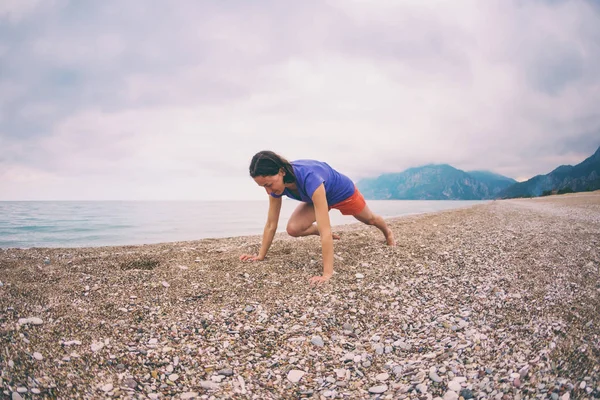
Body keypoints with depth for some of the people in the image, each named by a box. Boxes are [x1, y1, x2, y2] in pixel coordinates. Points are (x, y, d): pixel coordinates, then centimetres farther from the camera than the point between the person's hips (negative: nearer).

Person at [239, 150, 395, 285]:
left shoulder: (309, 178, -49)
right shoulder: (276, 183, -29)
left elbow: (325, 229, -51)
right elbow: (271, 224, -18)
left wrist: (327, 273, -52)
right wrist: (260, 255, -15)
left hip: (343, 191, -4)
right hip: (321, 195, 4)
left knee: (369, 219, 24)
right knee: (293, 229, -16)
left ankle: (387, 232, 60)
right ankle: (327, 235, 15)